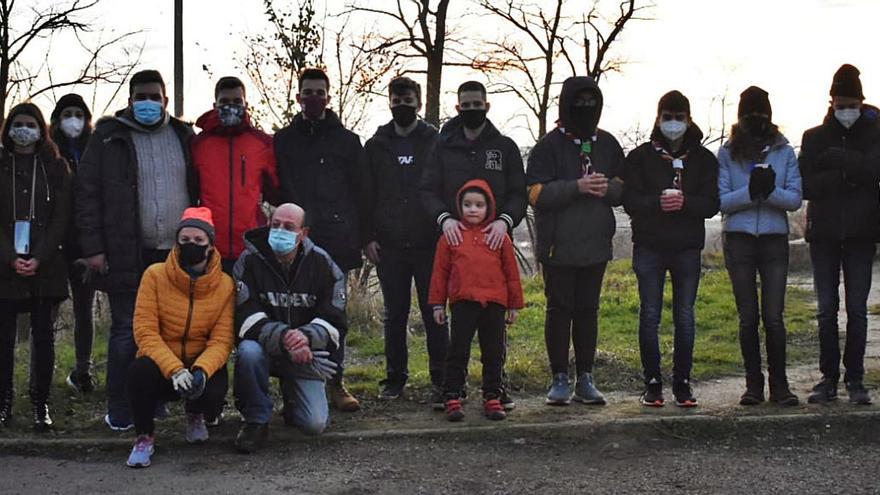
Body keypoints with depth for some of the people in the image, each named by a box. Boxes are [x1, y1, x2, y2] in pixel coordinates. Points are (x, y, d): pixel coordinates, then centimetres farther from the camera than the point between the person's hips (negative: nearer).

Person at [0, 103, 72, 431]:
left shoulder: (56, 167, 8)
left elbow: (61, 218, 2)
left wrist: (39, 258, -10)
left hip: (45, 266, 0)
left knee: (43, 334, 0)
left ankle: (41, 403, 6)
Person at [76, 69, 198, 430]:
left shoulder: (183, 136, 12)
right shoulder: (109, 136, 2)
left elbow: (198, 190, 15)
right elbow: (86, 192, -1)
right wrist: (92, 248, -8)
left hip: (178, 254, 3)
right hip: (128, 257, -3)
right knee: (126, 333, -1)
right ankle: (120, 412, 9)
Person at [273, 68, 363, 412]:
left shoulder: (347, 141, 10)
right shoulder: (283, 140, 13)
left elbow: (360, 193, 8)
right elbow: (273, 190, 11)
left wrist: (364, 238, 2)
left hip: (336, 240, -1)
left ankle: (335, 382, 9)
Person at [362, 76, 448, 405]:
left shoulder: (436, 142, 4)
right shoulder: (376, 145, 10)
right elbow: (366, 195, 9)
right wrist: (368, 237, 1)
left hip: (429, 244, -2)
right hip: (389, 245, 2)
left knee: (433, 313, 0)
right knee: (395, 313, 9)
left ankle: (440, 380, 6)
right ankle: (395, 377, 17)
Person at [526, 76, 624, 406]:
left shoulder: (607, 144, 12)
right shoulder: (549, 146, -3)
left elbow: (625, 189, 13)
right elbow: (537, 193, -12)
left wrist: (608, 187, -9)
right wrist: (577, 186, -22)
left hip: (596, 243, 4)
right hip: (559, 245, -4)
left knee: (588, 310, 9)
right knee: (560, 309, 2)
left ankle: (585, 378, 16)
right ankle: (560, 379, 10)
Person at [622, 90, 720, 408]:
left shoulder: (703, 159, 9)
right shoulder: (640, 157, 6)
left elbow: (711, 204, 0)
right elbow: (630, 200, -4)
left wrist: (684, 202, -19)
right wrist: (658, 203, -22)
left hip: (688, 247, 1)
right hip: (649, 247, -1)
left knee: (685, 317, 5)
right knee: (650, 316, 1)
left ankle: (682, 383, 13)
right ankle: (652, 384, 9)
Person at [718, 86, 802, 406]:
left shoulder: (784, 151, 5)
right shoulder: (728, 153, 4)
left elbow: (795, 199, -1)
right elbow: (720, 200, -3)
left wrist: (770, 190, -19)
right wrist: (751, 191, -18)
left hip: (774, 239, 0)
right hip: (739, 239, 0)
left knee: (773, 316, -4)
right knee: (748, 317, 4)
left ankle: (779, 384, 6)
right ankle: (753, 384, 12)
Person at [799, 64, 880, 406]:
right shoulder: (814, 138, 7)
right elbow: (806, 185, -4)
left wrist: (835, 158, -13)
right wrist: (847, 175, -12)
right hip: (824, 235, 1)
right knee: (826, 310, 3)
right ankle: (829, 377, 10)